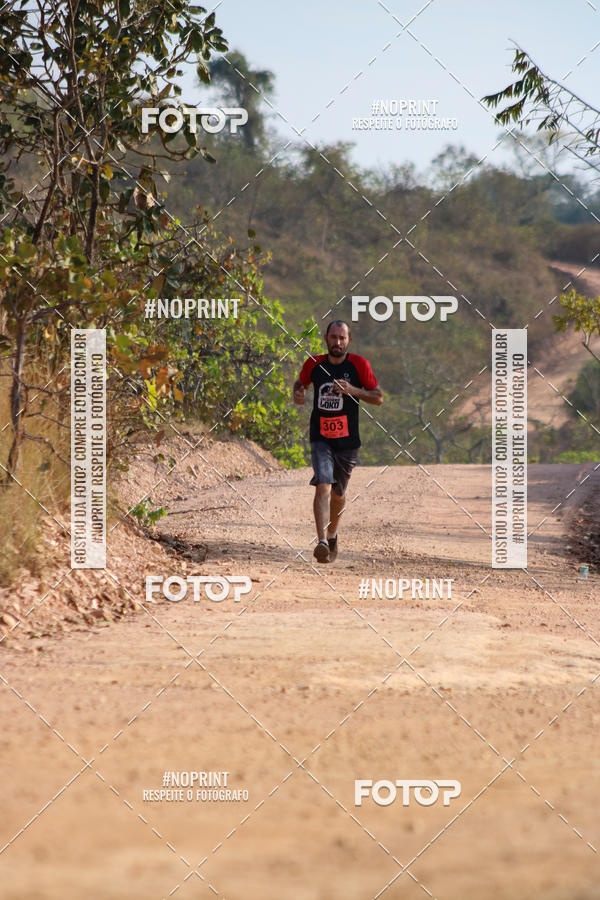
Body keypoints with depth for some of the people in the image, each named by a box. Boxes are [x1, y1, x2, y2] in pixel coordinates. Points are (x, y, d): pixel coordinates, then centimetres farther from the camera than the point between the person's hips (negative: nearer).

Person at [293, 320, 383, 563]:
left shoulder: (359, 365, -3)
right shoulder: (314, 364, 2)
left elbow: (378, 398, -2)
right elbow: (301, 382, 22)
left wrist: (353, 390, -18)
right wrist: (298, 393, -2)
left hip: (348, 441, 1)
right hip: (321, 438, -1)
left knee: (338, 494, 14)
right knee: (323, 487, -20)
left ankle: (332, 535, 40)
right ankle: (322, 542, -28)